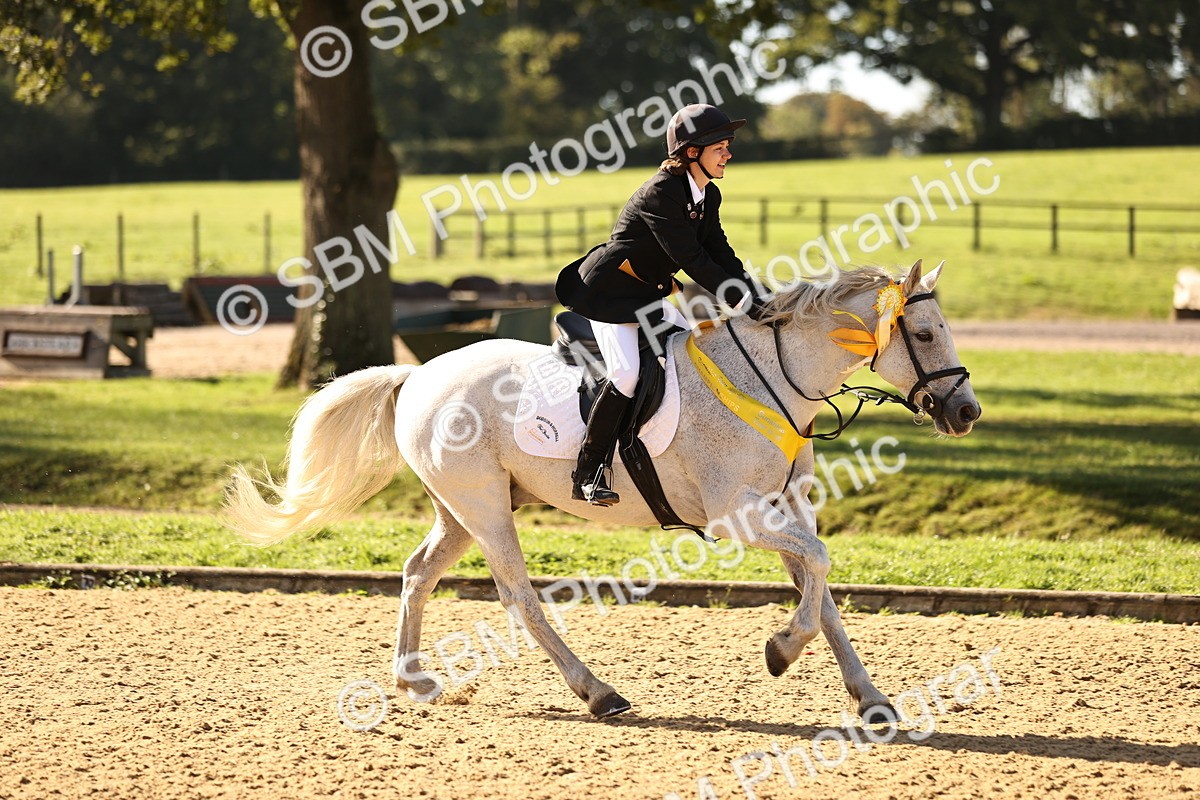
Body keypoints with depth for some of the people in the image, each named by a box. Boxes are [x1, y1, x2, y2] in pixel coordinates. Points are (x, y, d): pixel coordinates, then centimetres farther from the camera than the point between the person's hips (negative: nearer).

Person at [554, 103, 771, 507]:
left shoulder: (708, 196, 6)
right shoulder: (661, 194, -23)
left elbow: (721, 255, 5)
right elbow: (693, 260, -26)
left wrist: (756, 301, -9)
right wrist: (743, 304, -26)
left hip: (648, 298, 10)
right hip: (609, 292, -10)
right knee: (628, 372, -25)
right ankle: (589, 473, -20)